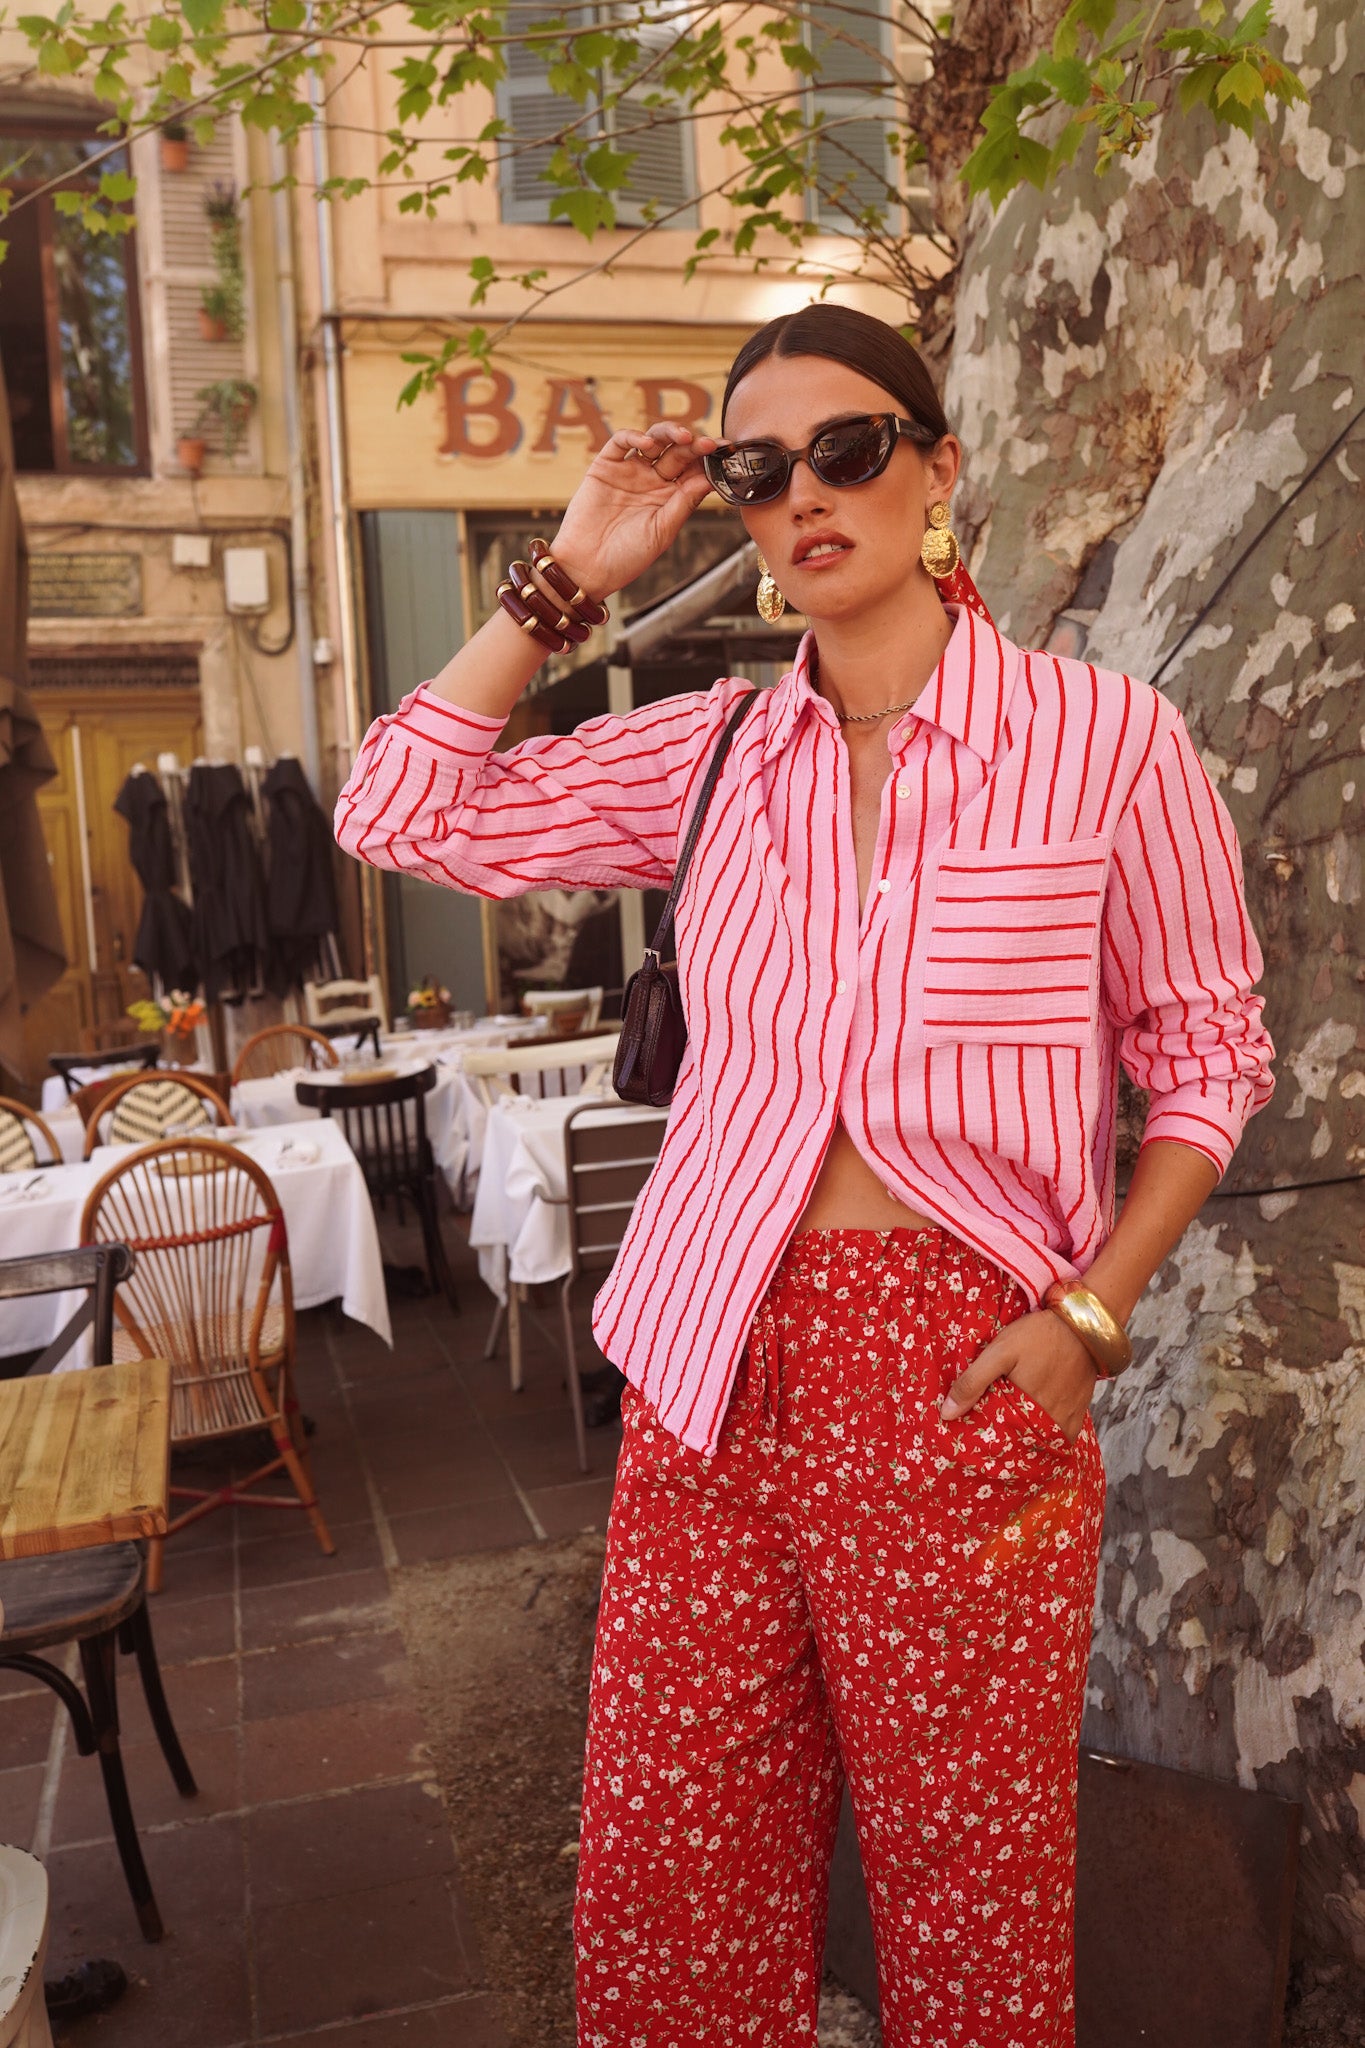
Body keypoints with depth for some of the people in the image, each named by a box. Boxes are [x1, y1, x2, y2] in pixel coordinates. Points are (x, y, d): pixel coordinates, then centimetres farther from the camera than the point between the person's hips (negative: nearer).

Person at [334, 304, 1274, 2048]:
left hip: (959, 1362, -3)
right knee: (664, 1870, 16)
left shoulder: (1104, 740, -4)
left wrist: (1088, 1316, -10)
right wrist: (568, 577, 2)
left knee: (969, 1877, 14)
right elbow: (399, 813, 4)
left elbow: (1209, 1051, 2)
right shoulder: (715, 752, 5)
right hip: (712, 1357, 4)